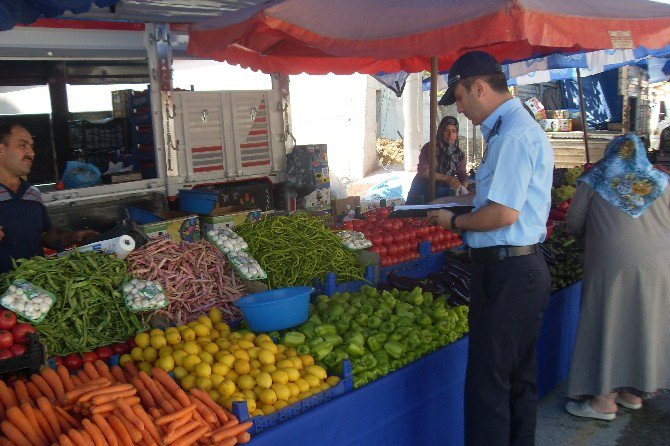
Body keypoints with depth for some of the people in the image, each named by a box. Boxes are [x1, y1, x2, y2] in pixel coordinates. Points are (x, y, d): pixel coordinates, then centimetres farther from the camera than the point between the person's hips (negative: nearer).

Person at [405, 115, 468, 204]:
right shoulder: (429, 147, -6)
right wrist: (445, 178, -25)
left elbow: (463, 177, 1)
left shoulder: (460, 154, 4)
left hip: (443, 193, 2)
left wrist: (463, 190, -22)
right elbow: (422, 170, -16)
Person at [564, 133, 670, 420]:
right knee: (644, 323, 14)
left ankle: (604, 400, 6)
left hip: (611, 264, -3)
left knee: (607, 323, 3)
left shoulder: (594, 180, 6)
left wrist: (591, 239, 26)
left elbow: (574, 223, 7)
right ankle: (632, 391, 26)